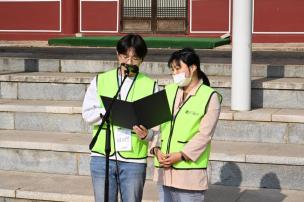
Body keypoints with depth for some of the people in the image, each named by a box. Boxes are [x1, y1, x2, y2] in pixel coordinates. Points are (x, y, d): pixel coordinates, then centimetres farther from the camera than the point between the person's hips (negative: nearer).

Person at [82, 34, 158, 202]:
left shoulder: (150, 86, 3)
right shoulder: (100, 80, 7)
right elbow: (88, 113, -1)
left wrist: (146, 134, -22)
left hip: (134, 159, -1)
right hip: (102, 157, 1)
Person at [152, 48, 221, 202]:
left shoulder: (210, 97, -4)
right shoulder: (168, 91, 12)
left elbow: (204, 135, -10)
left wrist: (181, 155, -17)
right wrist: (156, 149, -6)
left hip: (189, 168, -5)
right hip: (164, 170, 6)